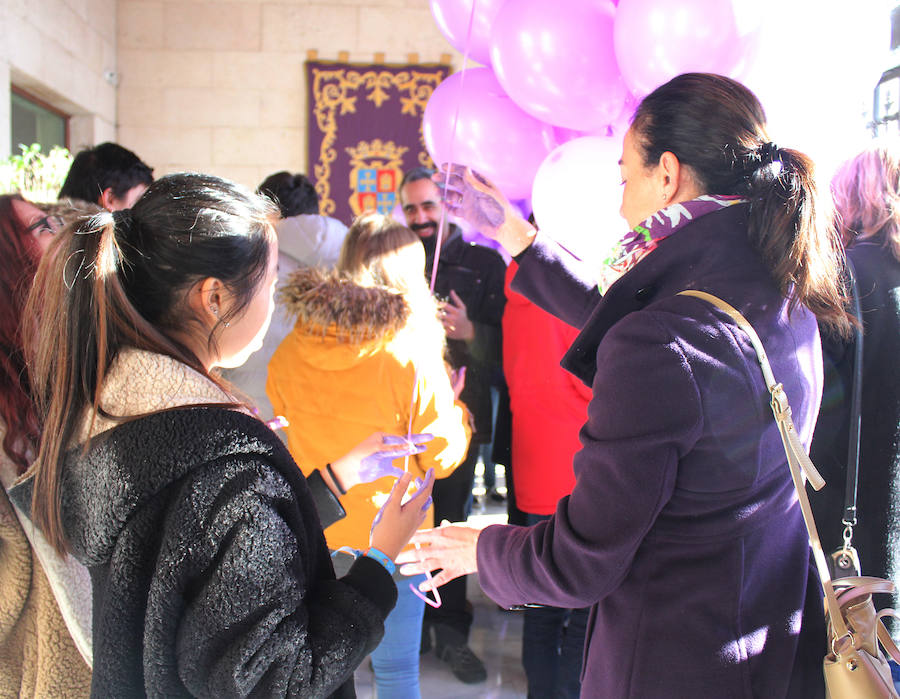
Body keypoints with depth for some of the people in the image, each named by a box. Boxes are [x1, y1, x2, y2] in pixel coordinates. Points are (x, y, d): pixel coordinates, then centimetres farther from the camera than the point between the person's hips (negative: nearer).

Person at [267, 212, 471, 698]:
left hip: (312, 535, 4)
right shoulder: (412, 352, -17)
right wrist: (457, 409, 9)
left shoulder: (289, 352, -5)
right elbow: (442, 456, -8)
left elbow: (281, 442, 9)